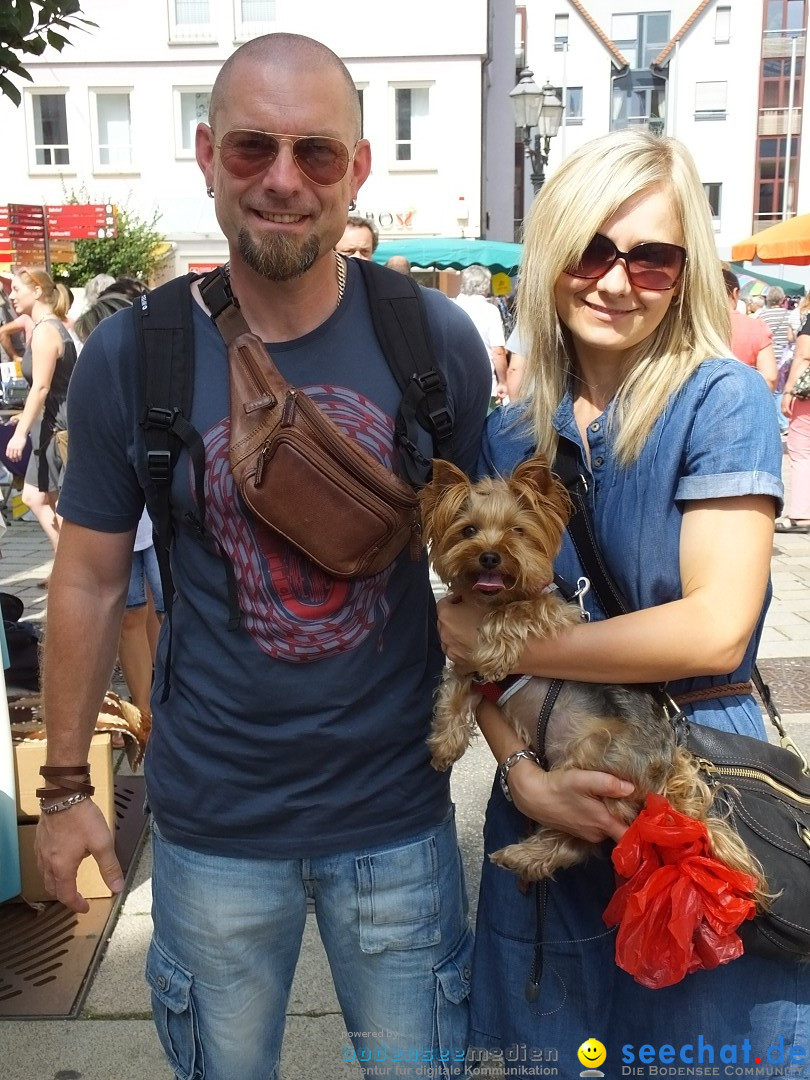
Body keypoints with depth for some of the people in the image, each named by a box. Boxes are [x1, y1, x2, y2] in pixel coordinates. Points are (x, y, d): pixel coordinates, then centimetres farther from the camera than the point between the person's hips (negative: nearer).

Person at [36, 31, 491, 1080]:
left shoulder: (436, 339, -9)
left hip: (398, 807, 1)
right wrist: (64, 784, 3)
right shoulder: (128, 355, -10)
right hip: (211, 824, 0)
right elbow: (91, 579, -1)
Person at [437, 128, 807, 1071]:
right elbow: (471, 637, 1)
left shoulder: (721, 400, -11)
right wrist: (523, 774, -15)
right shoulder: (509, 434, 1)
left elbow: (716, 628, -20)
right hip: (551, 798, 4)